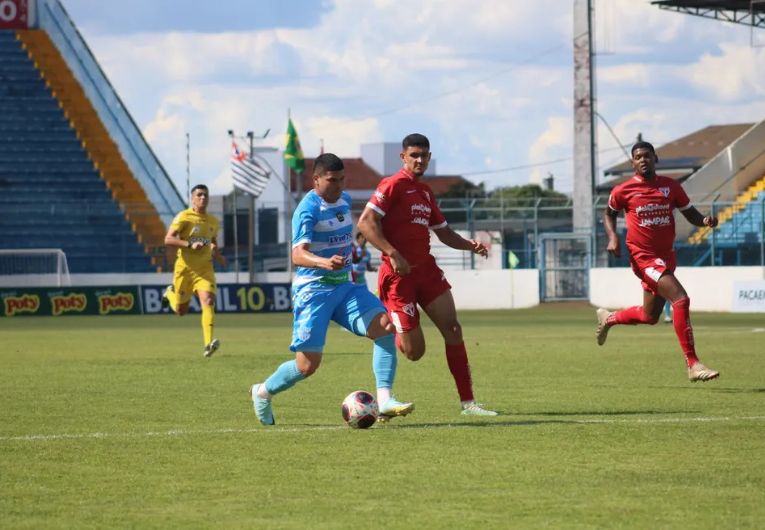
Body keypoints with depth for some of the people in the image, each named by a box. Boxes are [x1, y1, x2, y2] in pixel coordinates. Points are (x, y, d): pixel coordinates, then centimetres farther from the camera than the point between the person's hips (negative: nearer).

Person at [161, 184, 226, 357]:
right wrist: (190, 244, -28)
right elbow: (168, 239, -16)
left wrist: (218, 255, 6)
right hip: (185, 268, -3)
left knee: (208, 302, -21)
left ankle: (208, 344, -29)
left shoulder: (213, 221, 10)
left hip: (205, 269, 3)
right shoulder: (184, 217, -7)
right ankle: (170, 293, 45)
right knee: (181, 310, 9)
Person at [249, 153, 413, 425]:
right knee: (308, 364, -7)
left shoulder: (344, 200, 9)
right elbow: (297, 255, -30)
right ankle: (262, 392, 21)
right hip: (313, 290, -7)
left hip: (344, 287, 7)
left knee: (386, 326, -17)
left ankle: (384, 400, -19)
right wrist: (324, 262, -47)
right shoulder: (308, 209, -16)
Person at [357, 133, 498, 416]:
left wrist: (469, 244, 6)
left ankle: (468, 402, 1)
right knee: (414, 351, -8)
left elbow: (443, 231, 25)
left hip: (426, 269, 7)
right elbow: (365, 223, -17)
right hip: (399, 273, -7)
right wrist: (392, 254, -26)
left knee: (453, 330, -4)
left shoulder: (425, 191, 17)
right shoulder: (393, 185, -8)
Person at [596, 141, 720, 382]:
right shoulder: (623, 191, -5)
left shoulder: (670, 186, 2)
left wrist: (705, 220, -12)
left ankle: (609, 318, 48)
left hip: (666, 256, 6)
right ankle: (692, 364, -21)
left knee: (650, 316, 19)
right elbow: (609, 213, 13)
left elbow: (690, 213, 10)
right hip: (643, 257, -6)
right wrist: (612, 237, -4)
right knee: (680, 299, -23)